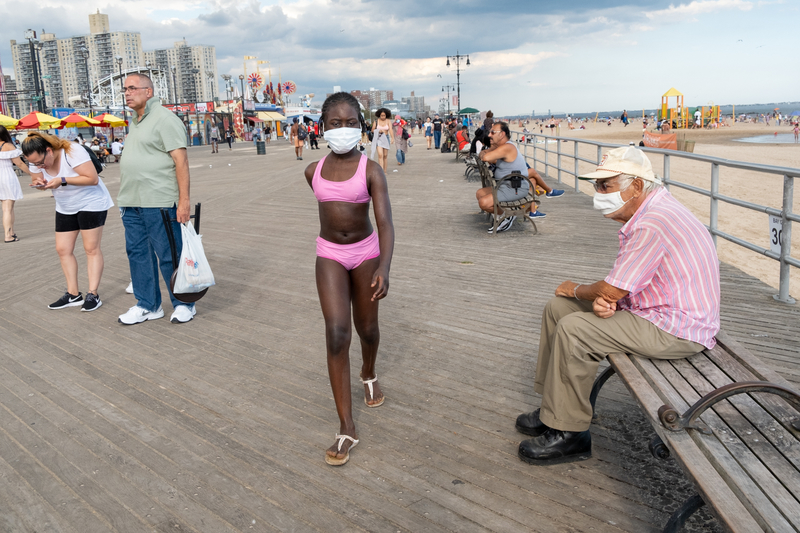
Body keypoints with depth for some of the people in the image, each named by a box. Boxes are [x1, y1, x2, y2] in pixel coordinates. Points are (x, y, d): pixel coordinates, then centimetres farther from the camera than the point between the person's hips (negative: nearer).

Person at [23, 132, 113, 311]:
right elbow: (35, 179, 9)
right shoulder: (36, 160, -4)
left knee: (91, 249, -6)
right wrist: (40, 182, -16)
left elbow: (93, 178, -28)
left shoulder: (72, 153, -25)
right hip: (65, 208, 8)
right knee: (63, 249, 4)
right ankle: (73, 294, 11)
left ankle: (93, 294, -4)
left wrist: (62, 180, -32)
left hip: (90, 203, -8)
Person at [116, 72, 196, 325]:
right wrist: (124, 197, 20)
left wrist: (184, 200, -21)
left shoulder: (164, 119, -8)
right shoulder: (134, 122, 19)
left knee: (169, 256, -2)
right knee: (137, 253, 11)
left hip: (159, 202, -9)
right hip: (131, 204, 9)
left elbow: (181, 160, -15)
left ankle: (183, 304, 11)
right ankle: (147, 306, 21)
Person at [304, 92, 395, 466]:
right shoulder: (314, 172, -3)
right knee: (336, 334, -11)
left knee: (367, 328, 13)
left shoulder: (370, 170, -14)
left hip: (365, 252, -1)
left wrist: (384, 267, -36)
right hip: (329, 255, 1)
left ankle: (369, 374, 49)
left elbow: (385, 221, -22)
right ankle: (347, 429, -6)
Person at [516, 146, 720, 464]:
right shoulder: (646, 212, 8)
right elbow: (620, 285, 12)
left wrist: (576, 290, -3)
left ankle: (568, 434, -8)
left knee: (573, 330, -22)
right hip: (655, 308, 11)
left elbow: (611, 290, -24)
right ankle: (554, 406, 16)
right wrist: (603, 299, -10)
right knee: (558, 307, 7)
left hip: (676, 330, -11)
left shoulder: (652, 225, -26)